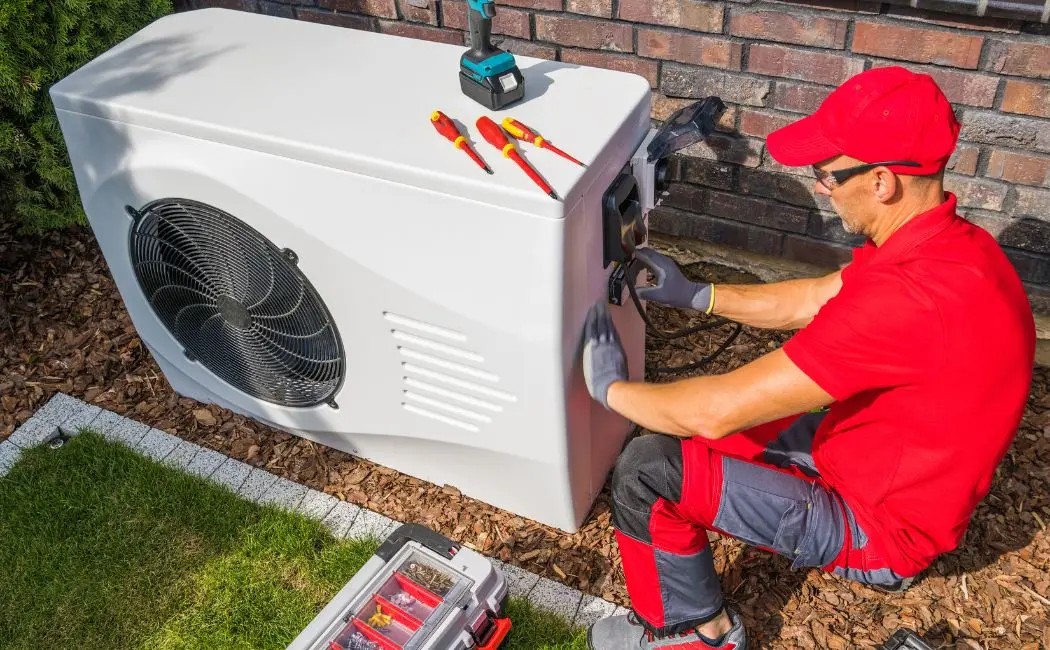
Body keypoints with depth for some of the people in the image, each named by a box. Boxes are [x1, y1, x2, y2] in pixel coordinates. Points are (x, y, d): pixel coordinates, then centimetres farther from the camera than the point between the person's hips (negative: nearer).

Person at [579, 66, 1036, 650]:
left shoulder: (908, 299, -39)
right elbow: (816, 300, 10)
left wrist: (612, 388, -16)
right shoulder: (950, 241, -7)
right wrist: (695, 295, 7)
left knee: (647, 473, -16)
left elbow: (718, 410, -34)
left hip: (879, 528, -9)